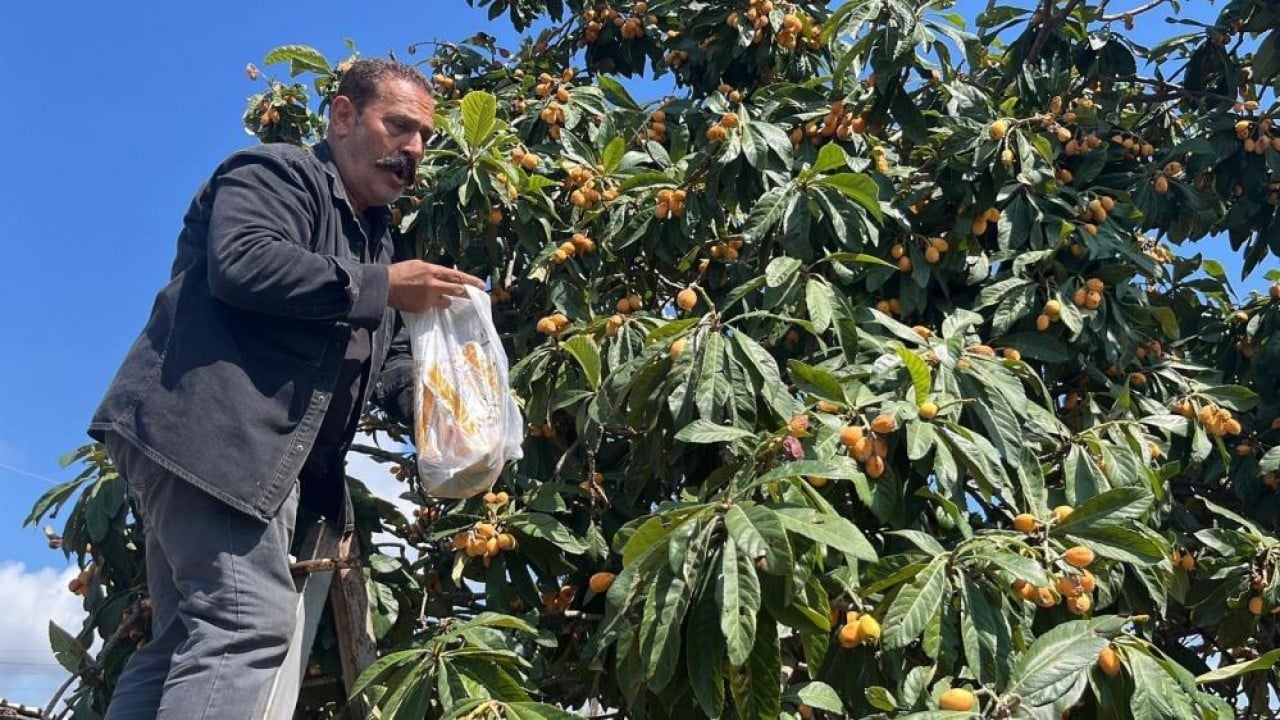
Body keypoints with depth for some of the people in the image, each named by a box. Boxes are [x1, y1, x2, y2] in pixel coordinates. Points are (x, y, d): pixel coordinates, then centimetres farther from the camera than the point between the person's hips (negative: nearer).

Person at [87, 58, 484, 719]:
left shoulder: (372, 235, 28)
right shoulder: (278, 173, 2)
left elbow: (344, 371, 32)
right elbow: (241, 263, -20)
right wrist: (383, 287, -15)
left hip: (262, 455, 10)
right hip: (203, 429, -10)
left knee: (187, 642, 7)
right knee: (251, 622, -21)